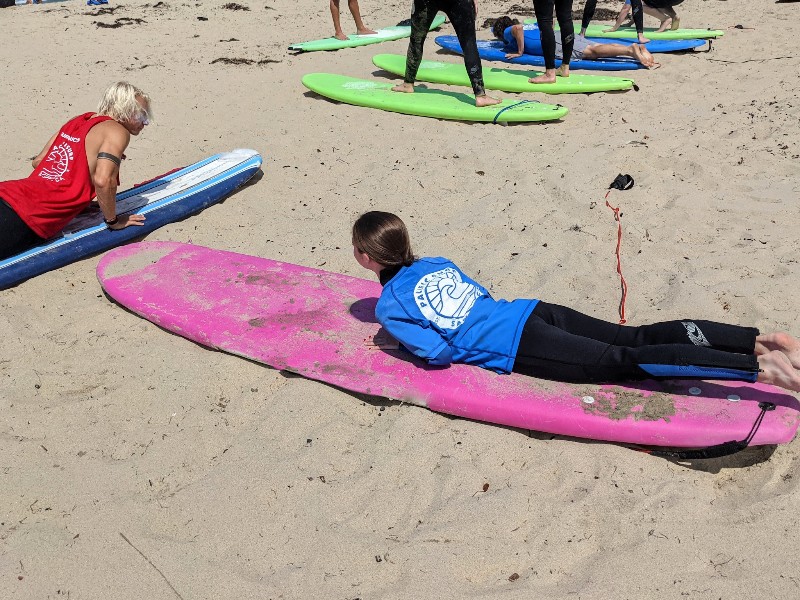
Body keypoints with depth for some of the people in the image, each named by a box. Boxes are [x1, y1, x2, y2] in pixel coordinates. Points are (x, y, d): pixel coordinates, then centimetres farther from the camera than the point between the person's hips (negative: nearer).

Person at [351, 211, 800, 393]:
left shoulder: (388, 308, -2)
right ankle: (759, 339, -7)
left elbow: (440, 353, -12)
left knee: (623, 360, -15)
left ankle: (760, 368, -25)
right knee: (641, 337, 1)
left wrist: (409, 338, 8)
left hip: (517, 348, -7)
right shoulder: (435, 263, 21)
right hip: (535, 311, 7)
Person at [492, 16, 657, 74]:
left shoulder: (508, 32, 11)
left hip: (554, 43, -8)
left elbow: (518, 27, -13)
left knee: (593, 51, -24)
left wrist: (520, 52, -6)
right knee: (599, 48, -8)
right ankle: (637, 48, -24)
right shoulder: (528, 30, 35)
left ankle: (630, 50, -41)